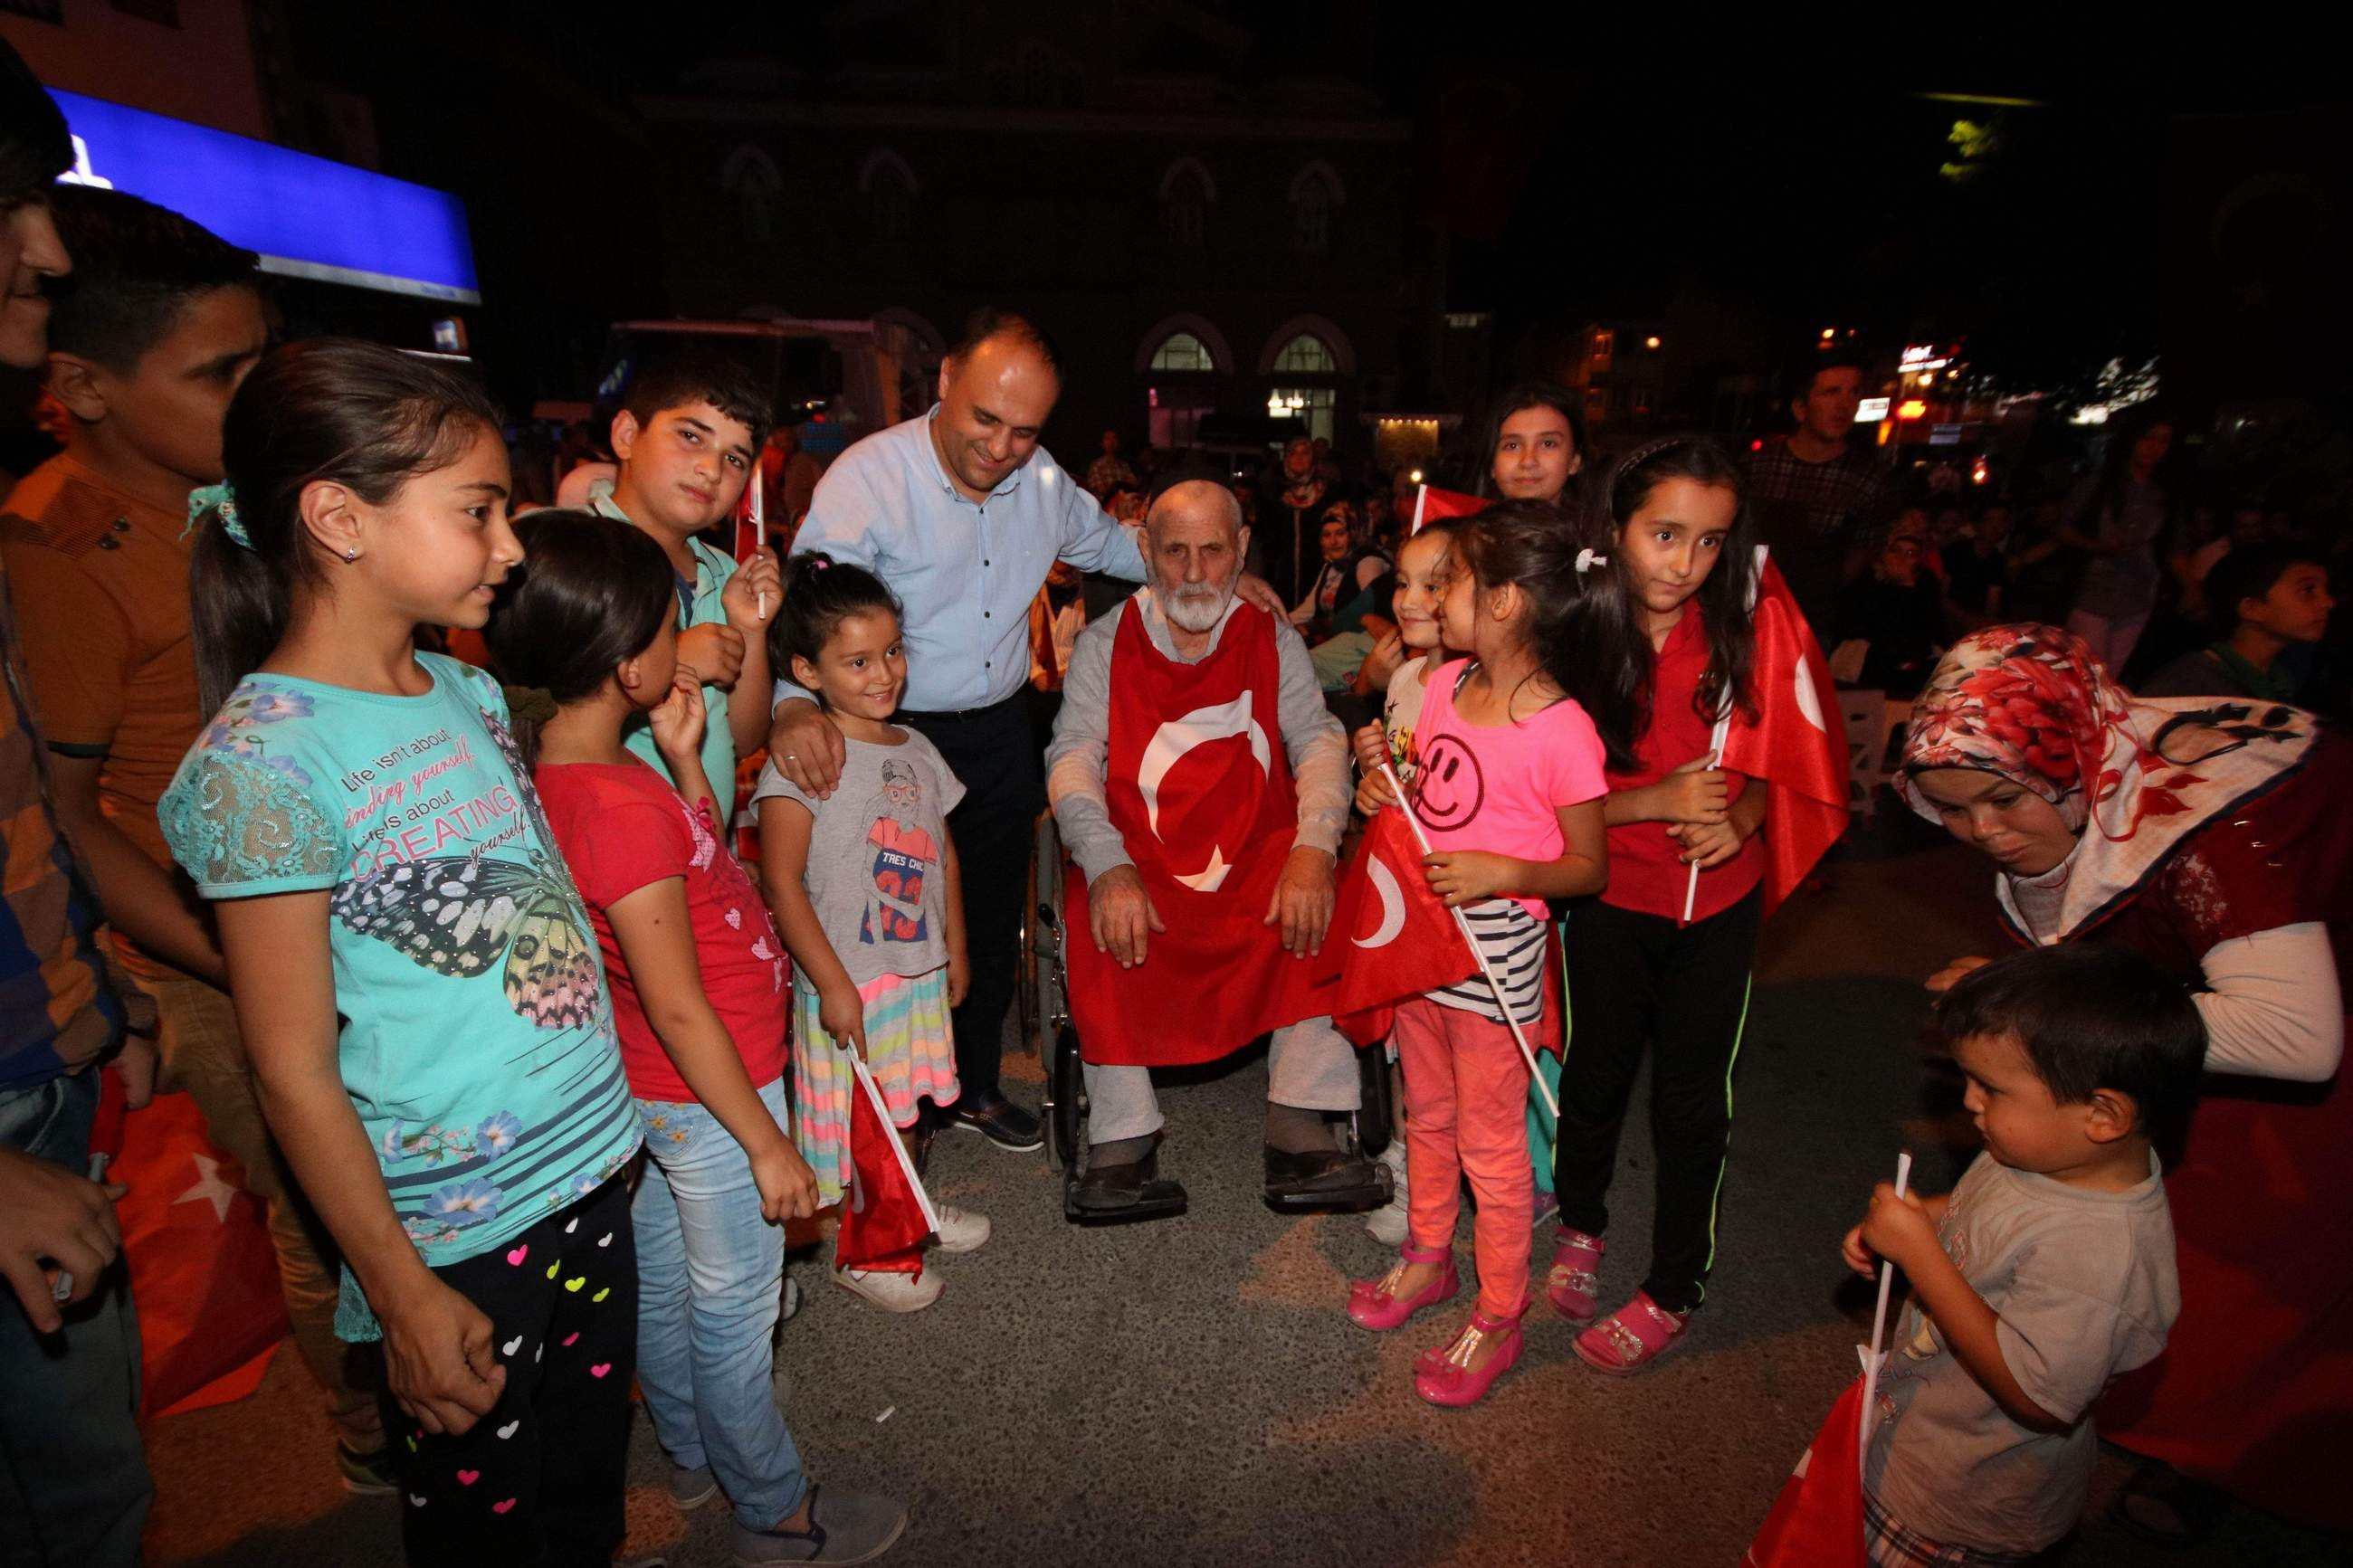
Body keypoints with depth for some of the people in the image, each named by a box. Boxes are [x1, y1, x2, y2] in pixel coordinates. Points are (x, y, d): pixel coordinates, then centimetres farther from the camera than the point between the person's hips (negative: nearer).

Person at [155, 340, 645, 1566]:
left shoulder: (469, 693, 3)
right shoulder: (269, 752, -19)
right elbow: (292, 1069, -15)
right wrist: (403, 1296, -12)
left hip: (592, 1170, 6)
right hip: (456, 1237, -6)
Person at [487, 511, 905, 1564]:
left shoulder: (556, 767, -4)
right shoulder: (622, 804, -31)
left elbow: (698, 862, 8)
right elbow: (679, 1010, -26)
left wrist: (685, 761, -6)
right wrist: (769, 1144, -17)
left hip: (657, 1089, 9)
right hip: (709, 1094, -9)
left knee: (661, 1280, 26)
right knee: (734, 1316, 12)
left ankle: (690, 1457, 50)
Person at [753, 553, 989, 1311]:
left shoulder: (917, 752, 5)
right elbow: (782, 884, -19)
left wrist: (955, 948, 15)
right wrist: (833, 983, -20)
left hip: (920, 970, 6)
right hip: (847, 980, -6)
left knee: (904, 1107, 23)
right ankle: (862, 1254, 30)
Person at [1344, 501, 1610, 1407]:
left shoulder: (1561, 732, -21)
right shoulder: (1443, 684, 1)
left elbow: (1591, 867, -12)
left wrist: (1505, 873, -27)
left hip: (1495, 957, -7)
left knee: (1491, 1145, 9)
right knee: (1427, 1116, 23)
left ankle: (1499, 1318, 30)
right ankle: (1429, 1259, 45)